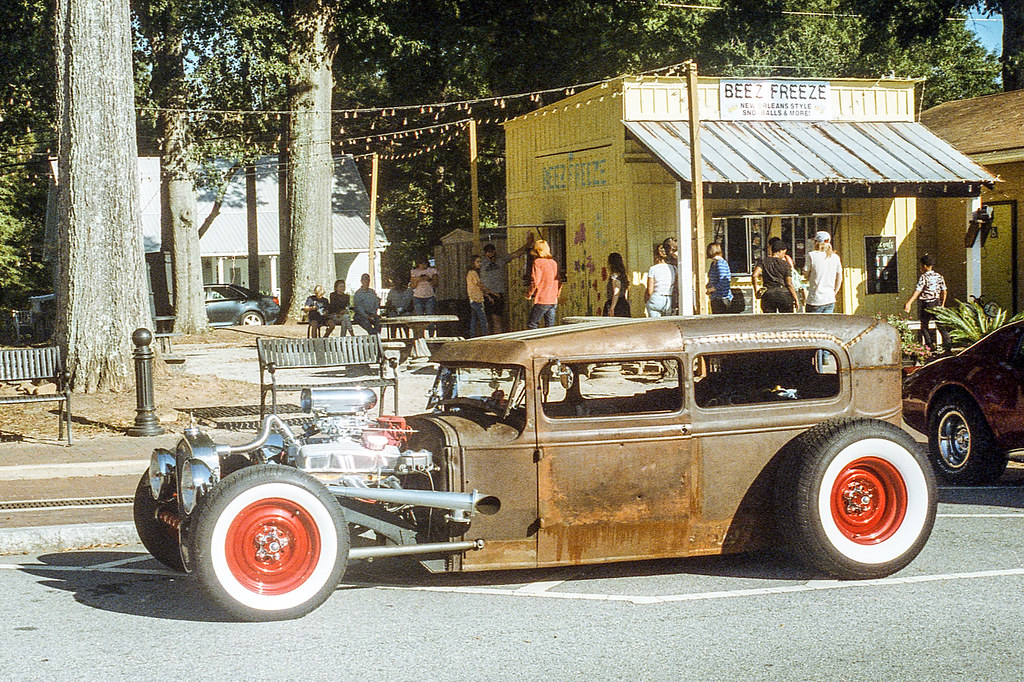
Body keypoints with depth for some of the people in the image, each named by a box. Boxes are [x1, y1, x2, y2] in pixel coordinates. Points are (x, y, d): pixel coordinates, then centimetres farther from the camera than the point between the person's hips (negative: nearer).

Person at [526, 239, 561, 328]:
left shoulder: (538, 262, -9)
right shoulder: (554, 262, 12)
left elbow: (535, 282, -14)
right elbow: (559, 282, 16)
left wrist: (529, 294, 0)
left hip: (542, 300, -7)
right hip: (553, 300, 7)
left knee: (532, 325, -1)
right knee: (550, 327, 8)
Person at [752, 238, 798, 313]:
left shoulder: (764, 262, 5)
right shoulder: (785, 264, 1)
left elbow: (754, 276, -11)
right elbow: (789, 284, -3)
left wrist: (756, 291, 0)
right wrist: (795, 299, 2)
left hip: (768, 295, 2)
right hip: (784, 295, -2)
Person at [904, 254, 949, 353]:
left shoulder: (924, 277, -11)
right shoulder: (939, 276, 8)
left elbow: (917, 291, -20)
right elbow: (944, 292, 12)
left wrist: (909, 303, -24)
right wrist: (942, 304, 22)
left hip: (926, 304, -6)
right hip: (937, 303, 6)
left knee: (924, 326, 5)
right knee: (940, 325, 10)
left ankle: (930, 346, 1)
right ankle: (946, 344, 5)